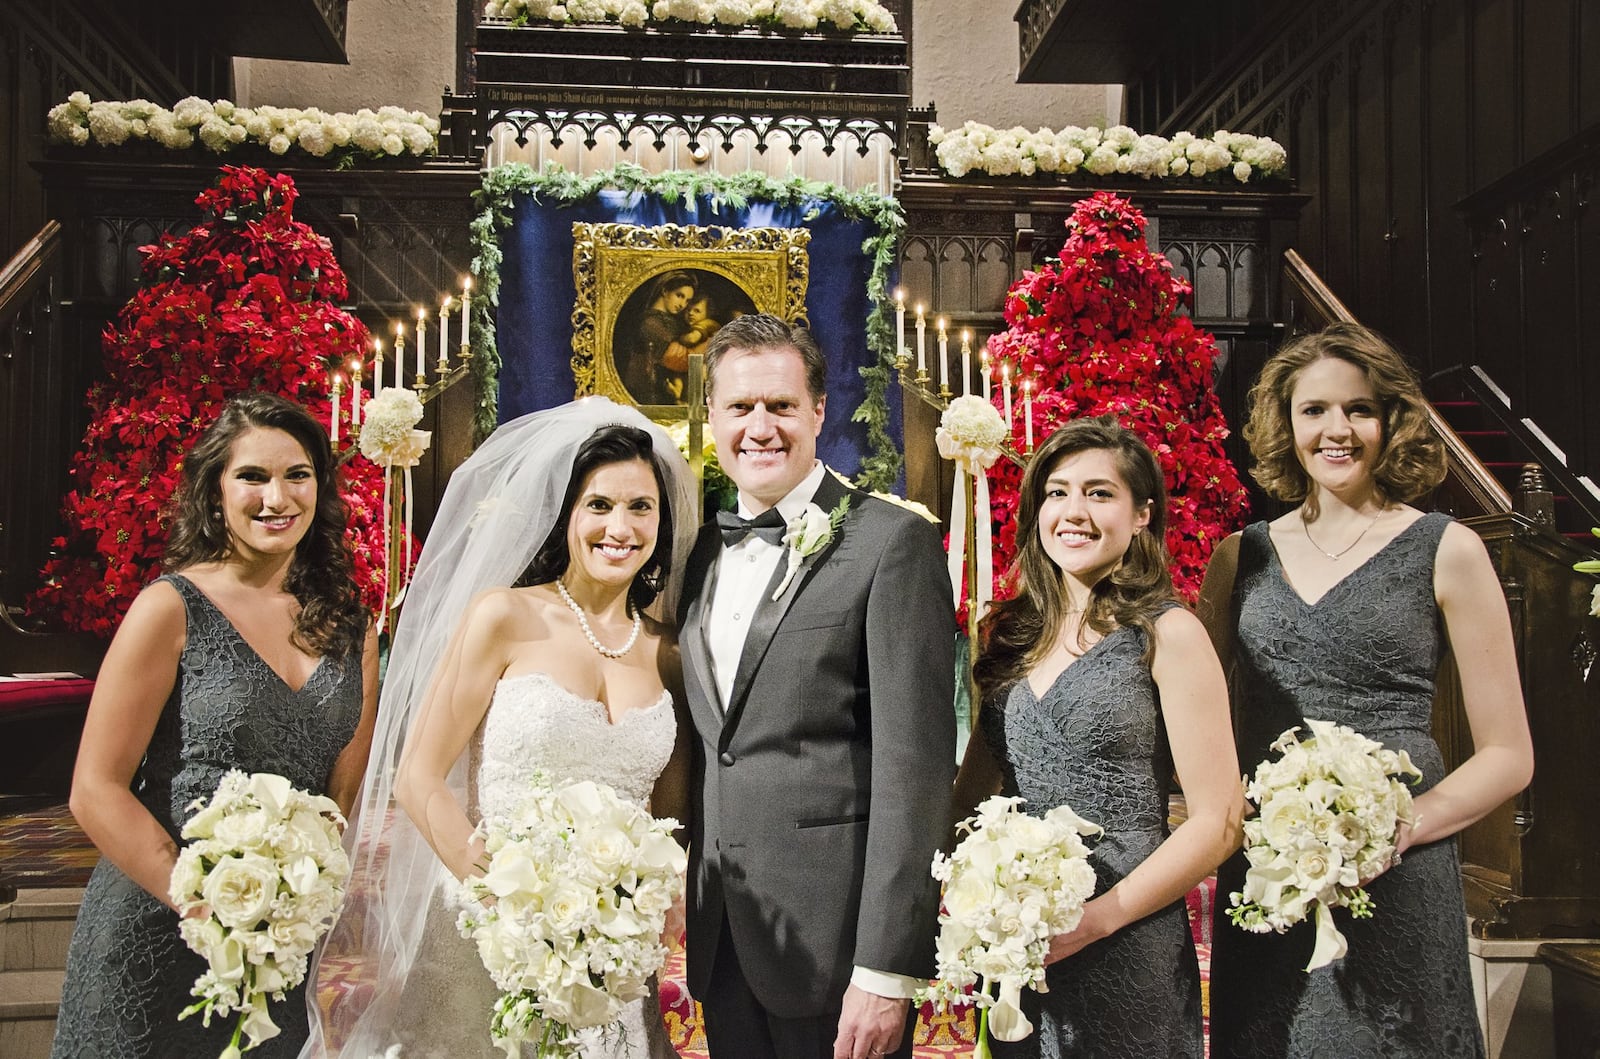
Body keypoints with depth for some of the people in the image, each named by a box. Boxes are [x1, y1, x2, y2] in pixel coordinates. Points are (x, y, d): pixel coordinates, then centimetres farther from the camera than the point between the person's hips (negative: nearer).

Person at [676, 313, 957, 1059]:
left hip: (833, 933, -6)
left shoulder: (891, 541, -10)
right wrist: (689, 908, 11)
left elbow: (914, 762, -15)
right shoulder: (702, 553, 10)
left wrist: (887, 970, -17)